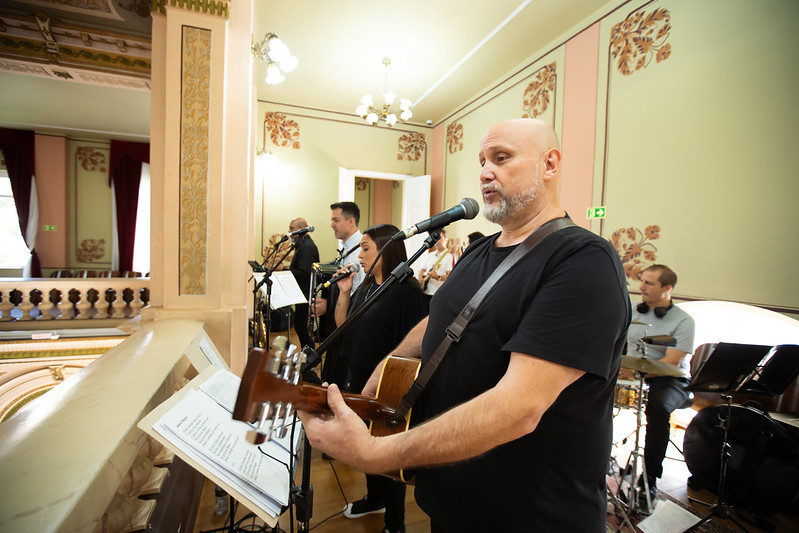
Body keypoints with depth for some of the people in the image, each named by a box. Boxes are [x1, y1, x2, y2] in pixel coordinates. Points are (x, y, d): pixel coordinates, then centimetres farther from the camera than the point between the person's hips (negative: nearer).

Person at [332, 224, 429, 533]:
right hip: (359, 381, 8)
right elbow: (343, 328, 8)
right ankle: (374, 498, 51)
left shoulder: (406, 291, -20)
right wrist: (344, 292, -4)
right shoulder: (366, 287, 5)